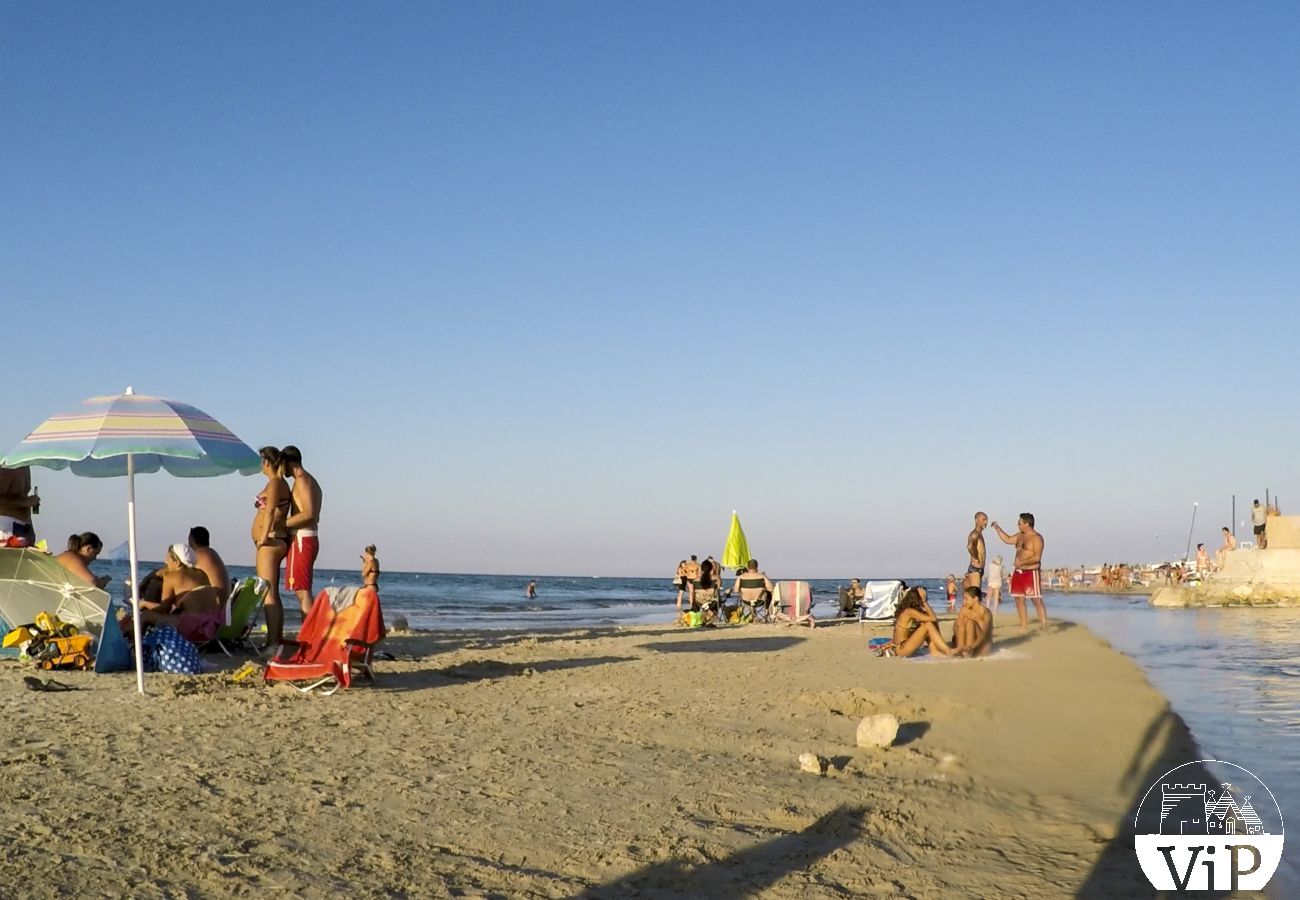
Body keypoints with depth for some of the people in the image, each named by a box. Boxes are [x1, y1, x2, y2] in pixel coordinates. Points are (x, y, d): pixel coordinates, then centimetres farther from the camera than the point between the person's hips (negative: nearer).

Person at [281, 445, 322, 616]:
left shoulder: (302, 479, -9)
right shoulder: (312, 481, 22)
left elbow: (309, 513, -20)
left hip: (301, 539, -10)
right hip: (310, 538, 10)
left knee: (302, 592, -13)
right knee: (303, 591, 10)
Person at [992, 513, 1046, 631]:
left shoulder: (1036, 538, -11)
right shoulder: (1020, 536, 13)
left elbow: (1037, 557, -19)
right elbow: (1007, 539, 29)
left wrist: (1022, 562, -21)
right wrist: (997, 528, 24)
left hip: (1031, 573, -8)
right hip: (1018, 572, 8)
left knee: (1037, 600, -9)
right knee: (1018, 599, 7)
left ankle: (1044, 625, -9)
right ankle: (1024, 625, 13)